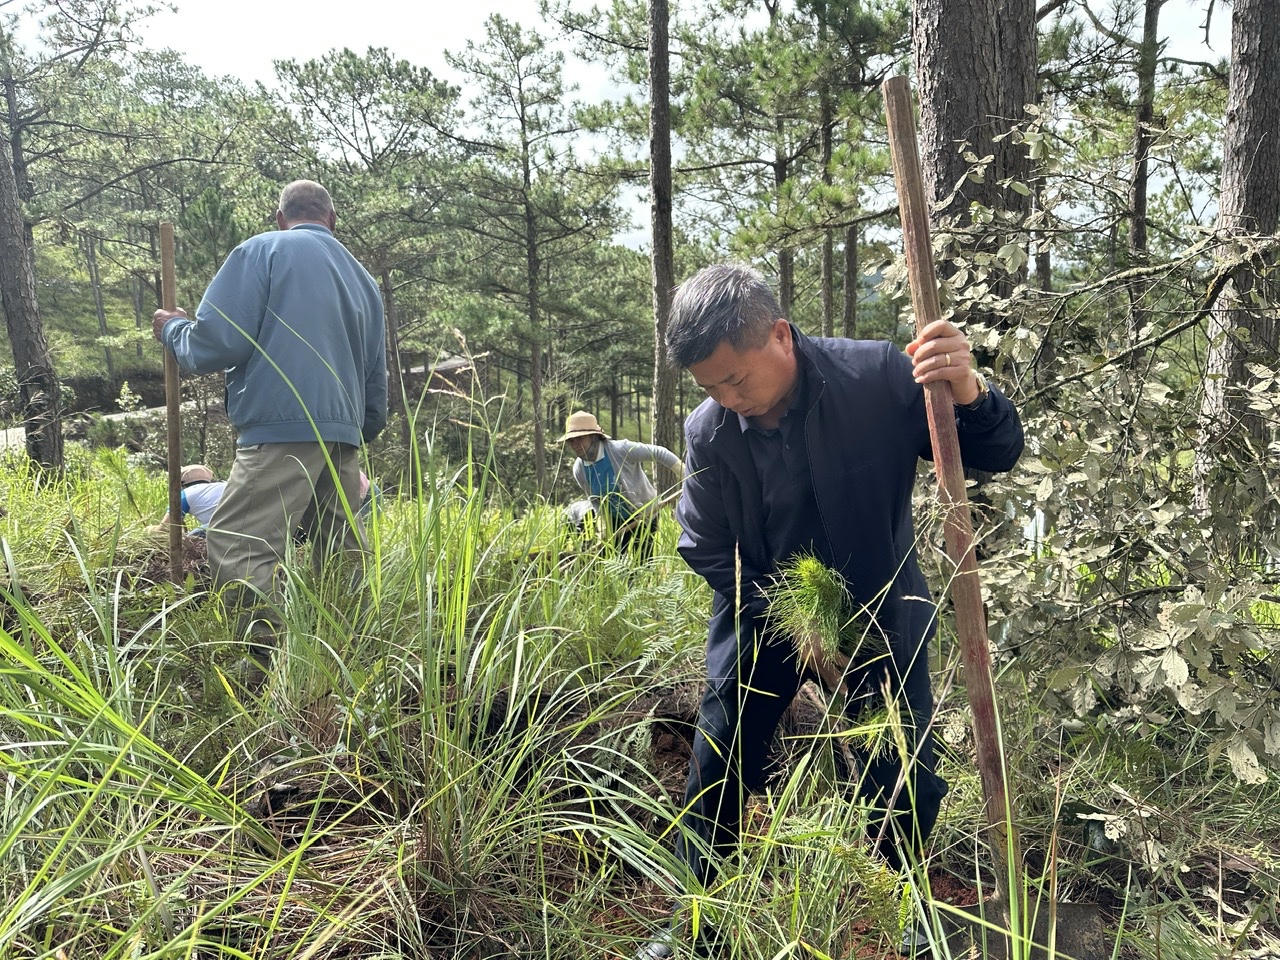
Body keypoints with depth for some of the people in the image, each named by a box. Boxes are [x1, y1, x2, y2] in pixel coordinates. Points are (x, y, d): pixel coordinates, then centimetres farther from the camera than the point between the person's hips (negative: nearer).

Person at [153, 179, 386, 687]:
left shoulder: (262, 251, 4)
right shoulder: (363, 278, 23)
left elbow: (215, 345, -5)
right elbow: (376, 383, 27)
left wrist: (172, 329, 15)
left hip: (282, 432, -7)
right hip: (343, 436, 7)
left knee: (235, 546, -11)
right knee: (340, 554, 11)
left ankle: (275, 660, -24)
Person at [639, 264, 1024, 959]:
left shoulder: (879, 377, -22)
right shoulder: (707, 432, -17)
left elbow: (998, 454, -15)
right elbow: (707, 550, -6)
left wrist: (969, 393, -38)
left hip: (881, 614, -1)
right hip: (763, 616, 2)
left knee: (903, 783, 5)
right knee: (716, 770, 8)